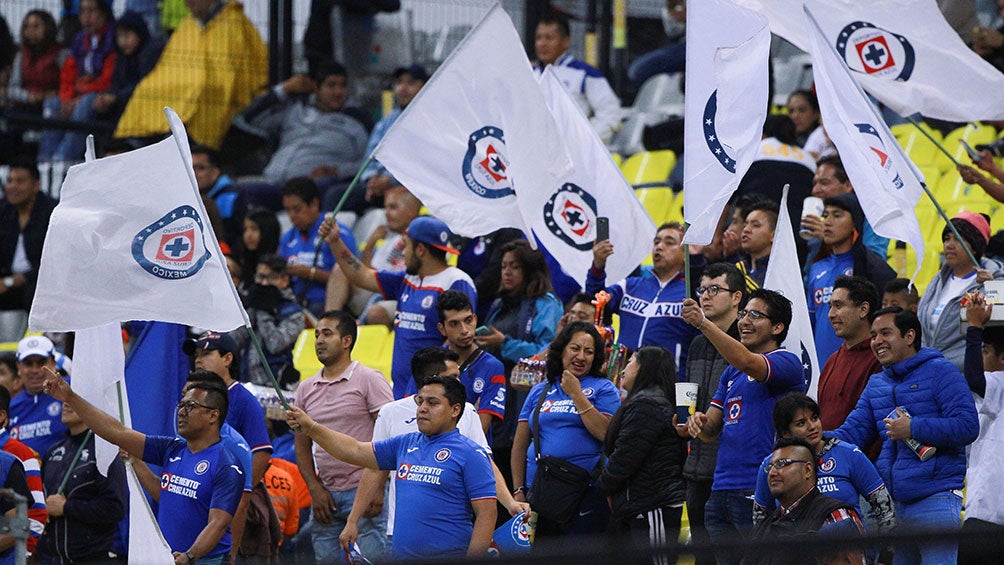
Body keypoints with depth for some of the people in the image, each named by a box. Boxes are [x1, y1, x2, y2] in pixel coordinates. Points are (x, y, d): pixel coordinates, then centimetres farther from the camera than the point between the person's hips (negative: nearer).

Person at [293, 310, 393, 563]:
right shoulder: (306, 389, 14)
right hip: (325, 494, 6)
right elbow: (302, 445, 16)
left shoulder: (370, 380, -3)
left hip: (363, 491, -6)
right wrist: (315, 489, 2)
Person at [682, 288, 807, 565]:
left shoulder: (787, 363, -4)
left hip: (757, 491, -8)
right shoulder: (731, 373, 22)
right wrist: (700, 422, -4)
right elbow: (711, 430, 21)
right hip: (721, 490, 8)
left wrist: (703, 323, -31)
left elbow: (747, 362, -25)